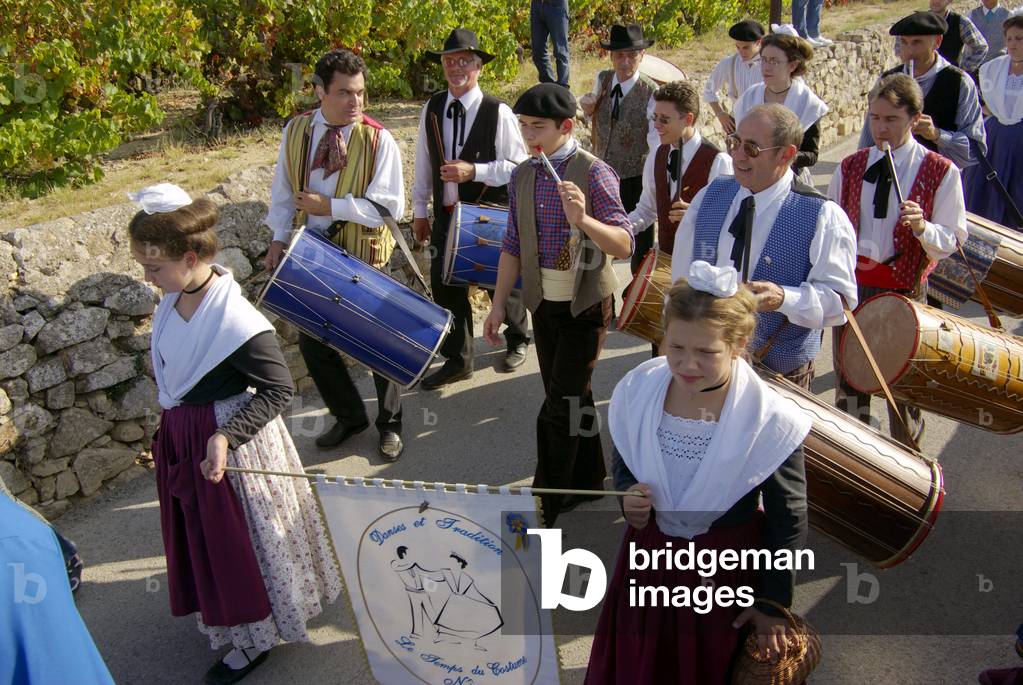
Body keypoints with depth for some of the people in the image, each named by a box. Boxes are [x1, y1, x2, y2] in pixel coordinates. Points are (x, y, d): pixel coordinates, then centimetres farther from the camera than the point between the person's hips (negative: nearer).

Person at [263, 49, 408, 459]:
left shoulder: (378, 139, -13)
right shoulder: (295, 132, 0)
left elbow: (390, 206, -18)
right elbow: (283, 192, 9)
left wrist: (331, 206, -22)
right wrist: (279, 238, -2)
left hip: (364, 260, -4)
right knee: (312, 343, 12)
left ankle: (390, 424, 30)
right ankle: (348, 416, 34)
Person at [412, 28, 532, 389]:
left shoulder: (498, 112, -14)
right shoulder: (432, 109, 1)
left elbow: (518, 166, -13)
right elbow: (424, 163, 8)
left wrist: (474, 171, -24)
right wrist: (419, 210, 10)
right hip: (445, 215, 4)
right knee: (444, 285, 6)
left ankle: (517, 339, 41)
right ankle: (457, 360, 23)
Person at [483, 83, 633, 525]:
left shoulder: (594, 173, -15)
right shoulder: (522, 177, 3)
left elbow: (624, 245, -22)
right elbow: (513, 246, 9)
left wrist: (583, 219, -39)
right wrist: (498, 304, 5)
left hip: (586, 305, -6)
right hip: (543, 303, 6)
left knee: (560, 405, -4)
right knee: (570, 398, 16)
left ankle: (545, 502, 9)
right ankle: (589, 479, 33)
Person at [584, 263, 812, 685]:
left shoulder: (770, 422, -24)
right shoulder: (638, 390, -14)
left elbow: (788, 521, -11)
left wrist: (772, 603, -5)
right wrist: (629, 497, -15)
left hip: (727, 567, -3)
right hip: (649, 555, 3)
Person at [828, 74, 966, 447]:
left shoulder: (941, 173, -7)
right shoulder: (850, 167, 4)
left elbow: (951, 242, -7)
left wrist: (922, 228, -26)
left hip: (904, 289, -3)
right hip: (851, 283, 3)